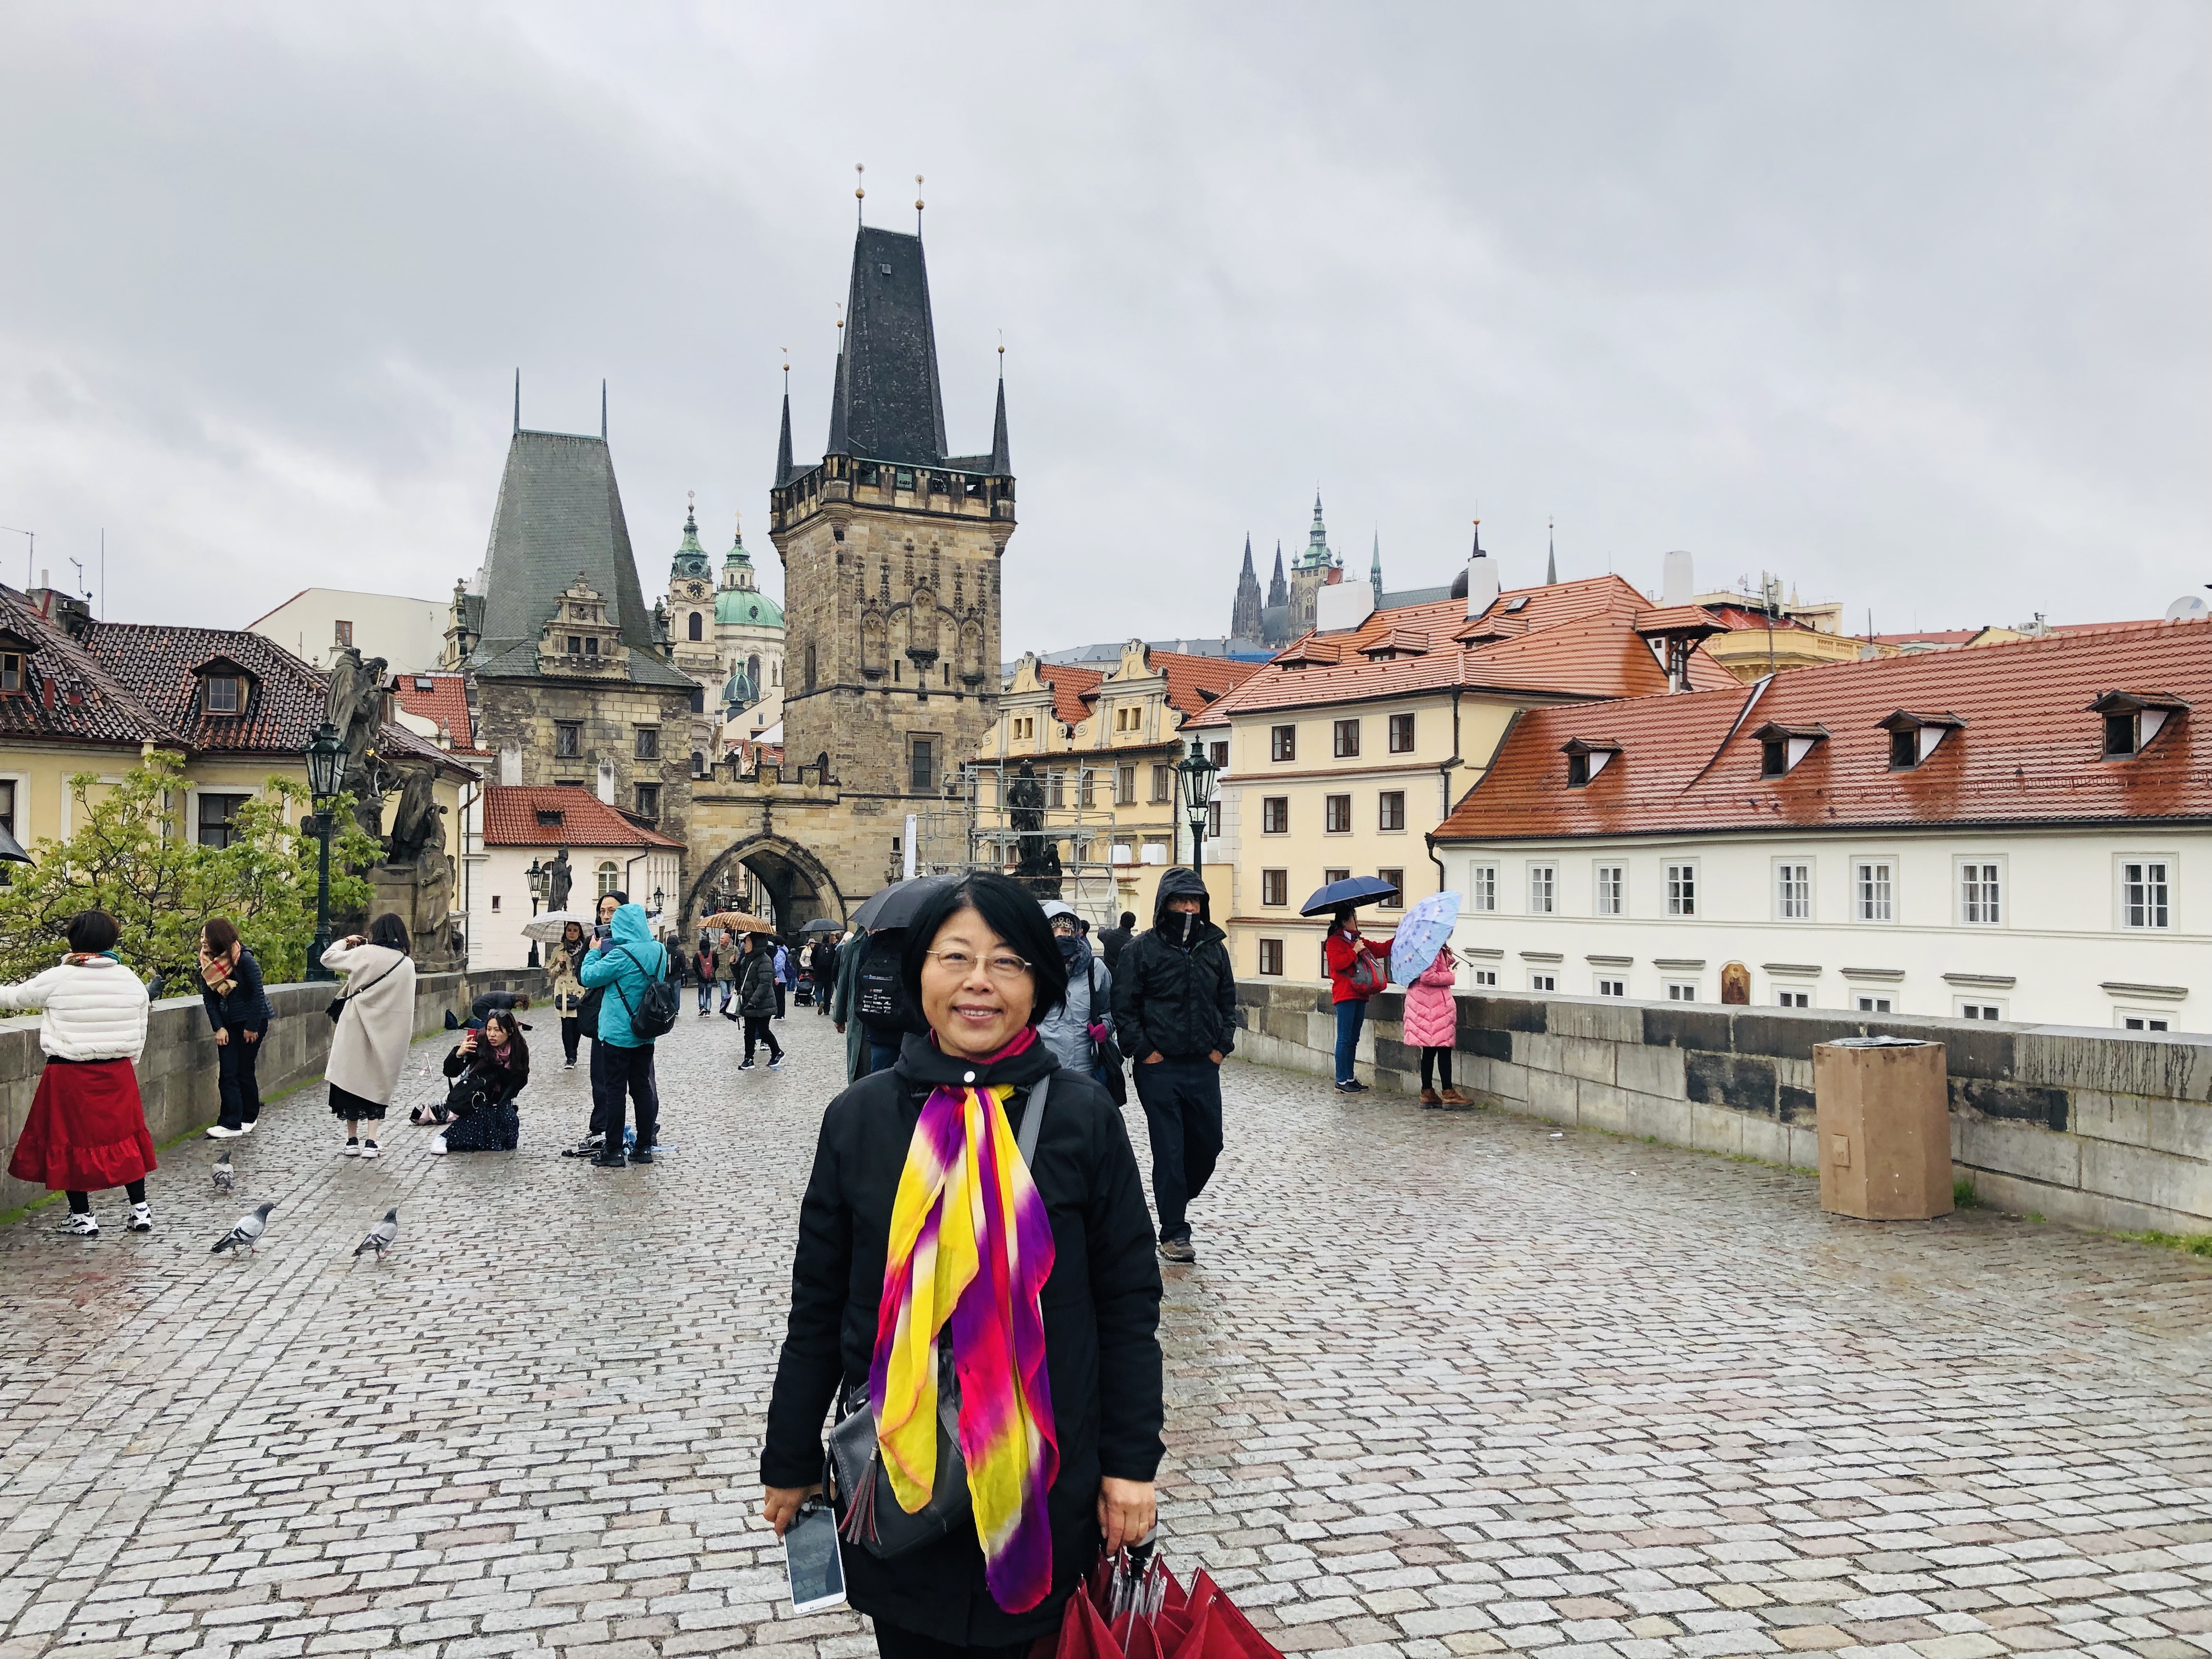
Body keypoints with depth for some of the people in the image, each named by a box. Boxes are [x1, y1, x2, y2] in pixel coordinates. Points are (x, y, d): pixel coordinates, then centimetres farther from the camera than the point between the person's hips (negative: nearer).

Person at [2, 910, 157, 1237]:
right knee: (123, 1137, 13)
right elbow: (139, 1038, 5)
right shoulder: (130, 981, -1)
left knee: (70, 1140, 9)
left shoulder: (57, 979, -11)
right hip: (118, 1075, 3)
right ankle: (140, 1210, 15)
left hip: (69, 1075, -3)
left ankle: (83, 1217, 15)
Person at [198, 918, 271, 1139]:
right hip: (227, 1023, 5)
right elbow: (208, 998, 2)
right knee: (227, 1073, -3)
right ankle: (231, 1123, 0)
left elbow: (257, 994, -14)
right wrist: (219, 1028, -7)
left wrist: (252, 1027, -13)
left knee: (244, 1071, -1)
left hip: (252, 1022, -5)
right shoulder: (206, 963, -1)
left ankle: (249, 1118, 12)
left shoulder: (245, 960, -17)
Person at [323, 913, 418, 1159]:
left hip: (356, 1029, -2)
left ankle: (352, 1140, 15)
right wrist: (405, 1036, 12)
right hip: (385, 1034, 2)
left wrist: (345, 942, 16)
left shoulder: (364, 953, -8)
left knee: (352, 1078, 11)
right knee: (376, 1084, 12)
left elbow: (327, 958, 0)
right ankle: (371, 1142, 4)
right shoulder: (407, 964, -1)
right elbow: (407, 1004, 3)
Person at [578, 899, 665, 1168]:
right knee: (642, 1087, 12)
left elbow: (589, 977, -13)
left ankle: (612, 1151, 6)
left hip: (618, 1032, -6)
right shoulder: (659, 951, 3)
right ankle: (644, 1147, 16)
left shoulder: (621, 954, -19)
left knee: (616, 1090, 1)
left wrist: (594, 951, 3)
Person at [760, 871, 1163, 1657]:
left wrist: (1132, 1461, -3)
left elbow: (1129, 1303, -2)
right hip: (892, 1476, 1)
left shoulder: (1084, 1117, -8)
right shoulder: (860, 1117, -4)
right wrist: (790, 1463, 7)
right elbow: (817, 1306, 3)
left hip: (1047, 1478, -1)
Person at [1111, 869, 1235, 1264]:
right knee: (1169, 1150, -1)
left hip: (1204, 1067, 5)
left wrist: (1222, 1046, 6)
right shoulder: (1143, 949, -5)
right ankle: (1174, 1232, 8)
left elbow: (1227, 1001, 16)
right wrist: (1144, 1050, -11)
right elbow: (1123, 1006, -5)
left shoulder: (1214, 948, 9)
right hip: (1159, 1068, -5)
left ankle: (1177, 1199, 35)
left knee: (1209, 1142, 10)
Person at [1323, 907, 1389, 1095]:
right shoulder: (1334, 941, -5)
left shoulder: (1358, 941, 21)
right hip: (1345, 995, -9)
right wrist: (1354, 951, -14)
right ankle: (1341, 1081, -7)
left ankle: (1350, 1078, 14)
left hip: (1359, 994, 9)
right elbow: (1337, 963, -18)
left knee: (1353, 1039, 10)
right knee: (1345, 1038, -9)